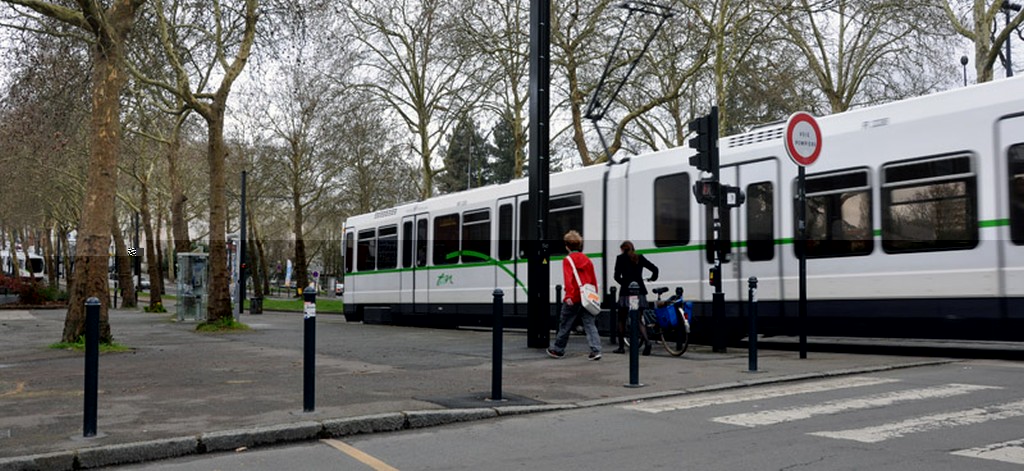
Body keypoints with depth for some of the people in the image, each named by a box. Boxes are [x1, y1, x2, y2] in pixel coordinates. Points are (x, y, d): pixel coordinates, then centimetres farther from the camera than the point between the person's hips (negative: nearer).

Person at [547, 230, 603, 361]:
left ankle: (558, 350, 23)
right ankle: (596, 350, -8)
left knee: (565, 325, 10)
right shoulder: (587, 259, 11)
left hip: (573, 299, -4)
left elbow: (568, 279, -18)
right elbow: (593, 280, 12)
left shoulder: (567, 260, -6)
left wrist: (569, 295, -25)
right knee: (590, 324, 4)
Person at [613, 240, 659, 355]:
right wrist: (652, 278, 27)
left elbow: (617, 276, -8)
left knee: (621, 320, 12)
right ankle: (646, 341, -14)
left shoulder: (621, 258, 0)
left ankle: (621, 346, 14)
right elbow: (655, 268, 7)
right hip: (640, 292, 3)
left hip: (626, 292, -3)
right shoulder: (640, 258, 10)